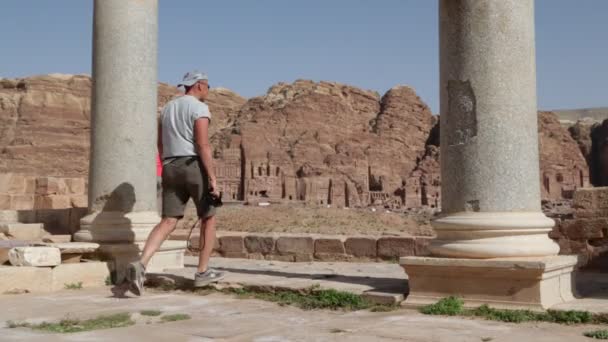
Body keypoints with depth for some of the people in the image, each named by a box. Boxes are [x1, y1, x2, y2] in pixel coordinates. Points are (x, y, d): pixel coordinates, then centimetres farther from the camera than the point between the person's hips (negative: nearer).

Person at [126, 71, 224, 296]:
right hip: (196, 167, -6)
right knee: (208, 218, 10)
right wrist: (213, 178, -16)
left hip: (171, 170, 6)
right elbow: (203, 145, -16)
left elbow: (161, 146, 21)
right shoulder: (200, 109, -5)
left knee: (168, 223, -2)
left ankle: (140, 266, -23)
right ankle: (203, 272, 10)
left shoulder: (168, 108, 20)